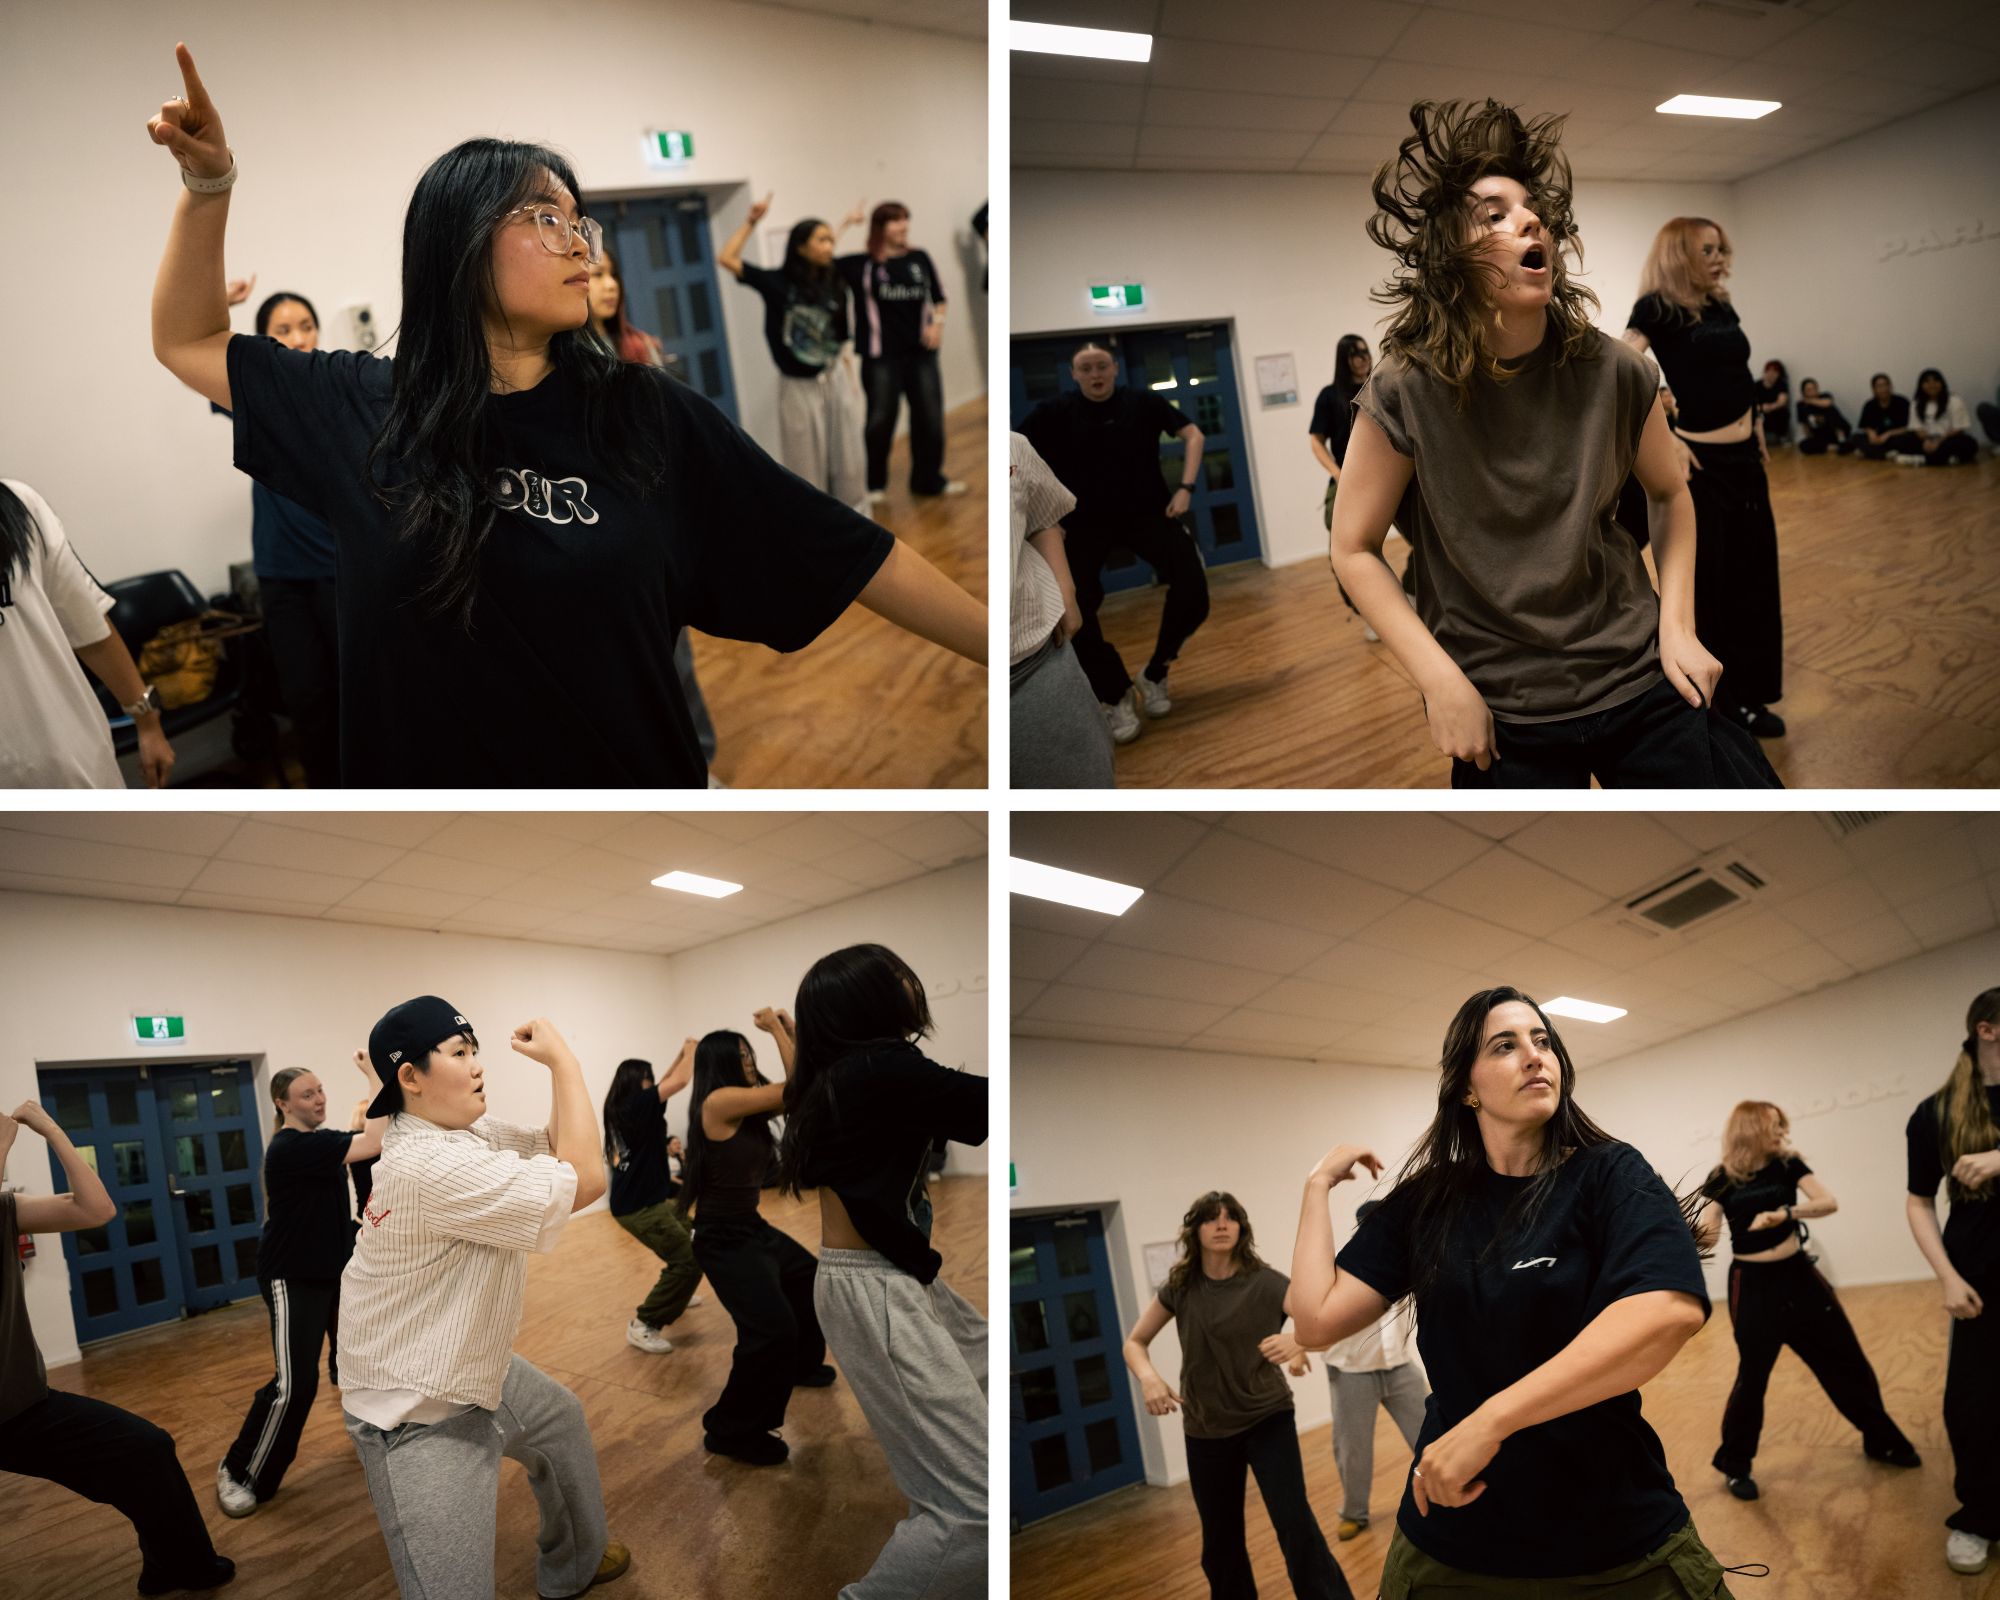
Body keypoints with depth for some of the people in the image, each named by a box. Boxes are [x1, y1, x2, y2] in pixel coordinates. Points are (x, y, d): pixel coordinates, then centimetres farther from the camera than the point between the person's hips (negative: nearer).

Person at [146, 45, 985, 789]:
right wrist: (208, 183, -4)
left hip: (630, 774, 0)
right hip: (415, 772, 1)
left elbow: (854, 557, -6)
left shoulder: (650, 416, -6)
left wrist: (1018, 650, -7)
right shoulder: (363, 409, -1)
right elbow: (187, 342, 11)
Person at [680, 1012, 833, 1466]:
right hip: (723, 1238, -10)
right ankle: (732, 1430, -4)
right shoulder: (718, 1101, -20)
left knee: (810, 1280, 28)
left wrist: (789, 1030, 2)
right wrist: (776, 1029, -12)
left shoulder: (745, 1106, 5)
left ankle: (802, 1364, 51)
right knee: (774, 1327, -20)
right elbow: (800, 1086, -22)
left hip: (752, 1228, 10)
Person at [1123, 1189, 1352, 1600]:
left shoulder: (1266, 1282, -12)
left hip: (1267, 1418, -3)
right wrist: (1149, 1378, -17)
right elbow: (1134, 1342, 5)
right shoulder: (1179, 1287, -4)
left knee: (1294, 1521, -15)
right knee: (1220, 1540, 13)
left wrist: (1299, 1343, -42)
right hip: (1206, 1430, 3)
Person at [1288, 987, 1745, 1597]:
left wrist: (1490, 1421, -31)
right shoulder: (1425, 1201, 2)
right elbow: (1317, 1320, -3)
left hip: (1616, 1546, -3)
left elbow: (1673, 1311, -27)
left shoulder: (1610, 1174, -8)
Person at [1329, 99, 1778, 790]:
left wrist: (1678, 625, 2)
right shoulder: (1406, 392, -12)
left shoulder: (1610, 371, -5)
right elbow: (1354, 549, -5)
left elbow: (1668, 494, 12)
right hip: (1501, 719, -2)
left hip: (1642, 682, 2)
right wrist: (1441, 682, -12)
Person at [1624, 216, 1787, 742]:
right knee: (1698, 583, 0)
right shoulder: (1657, 309, -10)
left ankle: (1743, 697, 24)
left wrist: (1758, 431, 20)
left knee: (1751, 575, 11)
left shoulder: (1722, 308, 11)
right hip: (1698, 461, -8)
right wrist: (1663, 437, -28)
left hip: (1743, 459, 8)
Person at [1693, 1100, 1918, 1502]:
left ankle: (1882, 1440, 33)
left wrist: (1784, 1213, -32)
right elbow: (1705, 1235, -15)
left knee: (1844, 1359, 12)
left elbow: (1829, 1202, -16)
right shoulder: (1721, 1180, -8)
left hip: (1798, 1274, 3)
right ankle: (1734, 1465, 15)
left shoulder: (1788, 1165, -1)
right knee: (1752, 1376, -1)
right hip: (1753, 1284, -3)